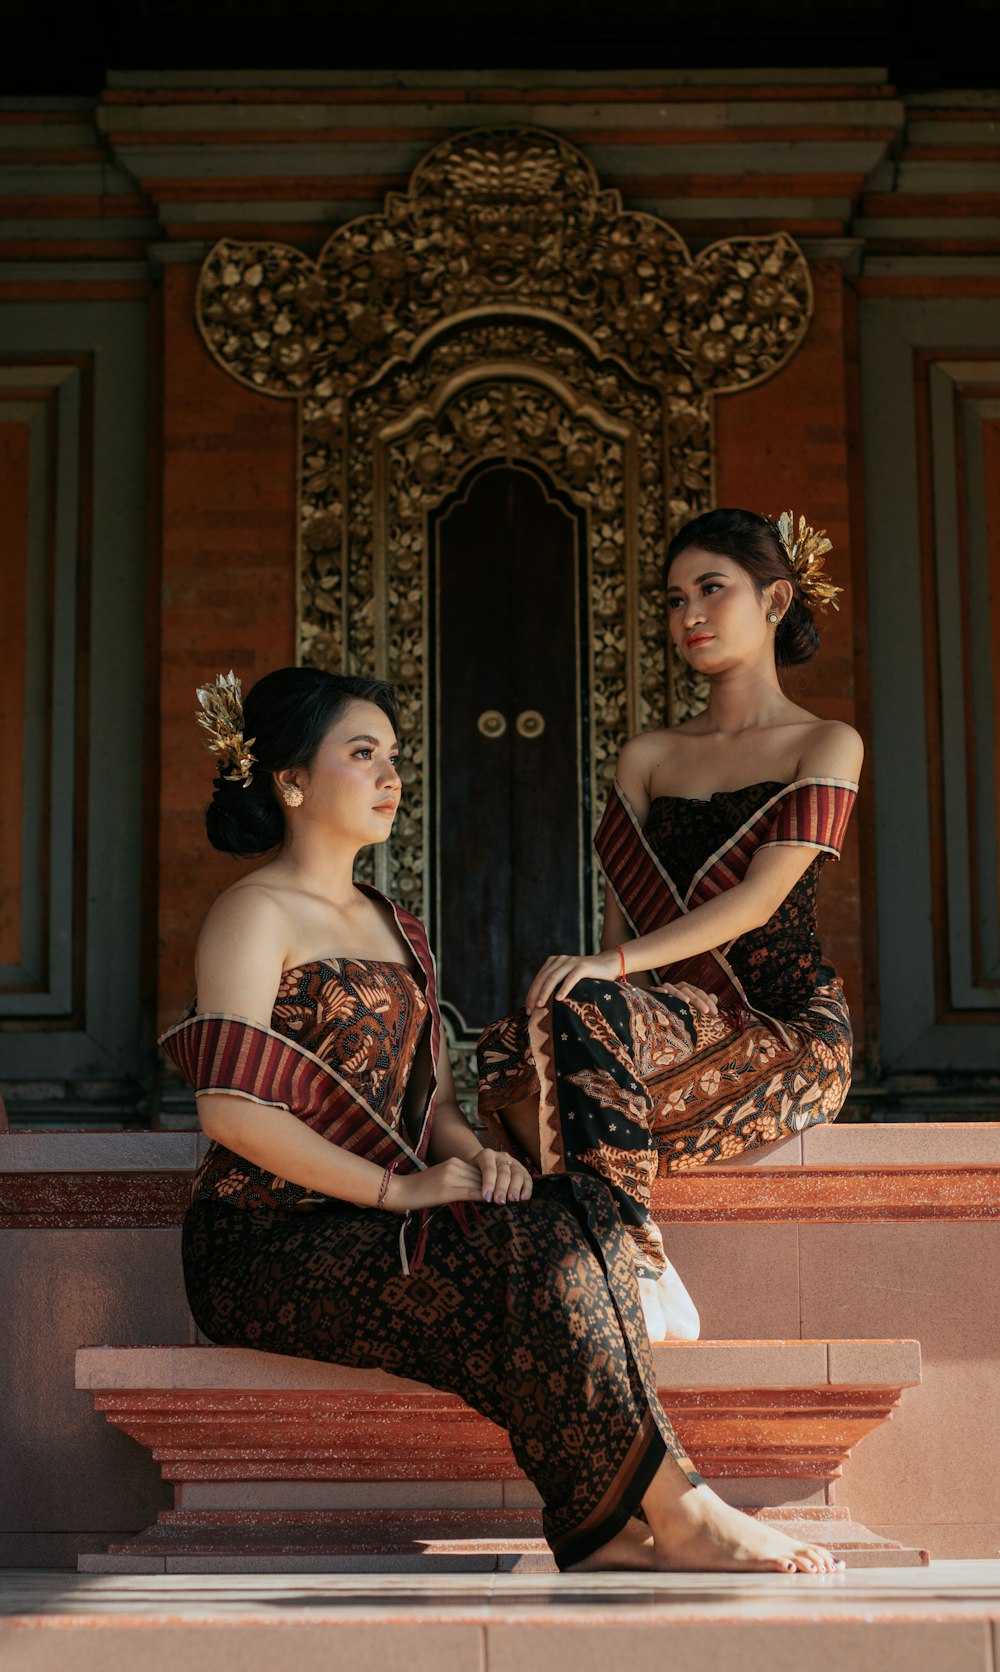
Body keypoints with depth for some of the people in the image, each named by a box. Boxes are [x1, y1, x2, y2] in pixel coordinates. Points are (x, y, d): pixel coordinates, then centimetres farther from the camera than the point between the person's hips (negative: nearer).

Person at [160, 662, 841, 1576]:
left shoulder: (394, 927, 22)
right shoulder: (254, 916, -4)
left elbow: (435, 1098, 20)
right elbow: (232, 1111, -16)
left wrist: (472, 1155, -4)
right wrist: (396, 1187, -18)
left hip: (367, 1231, 7)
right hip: (267, 1246, -7)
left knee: (575, 1208, -19)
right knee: (524, 1249, -28)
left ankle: (607, 1520, -26)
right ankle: (676, 1510, -22)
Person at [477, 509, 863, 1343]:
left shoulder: (826, 745, 4)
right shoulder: (649, 756, 19)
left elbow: (759, 898, -11)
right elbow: (625, 912, 11)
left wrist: (614, 965, -23)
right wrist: (597, 975, -13)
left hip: (788, 1032, -4)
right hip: (678, 1015, 5)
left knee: (581, 1013, -34)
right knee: (512, 1049, -29)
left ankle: (643, 1280, -29)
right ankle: (652, 1297, -29)